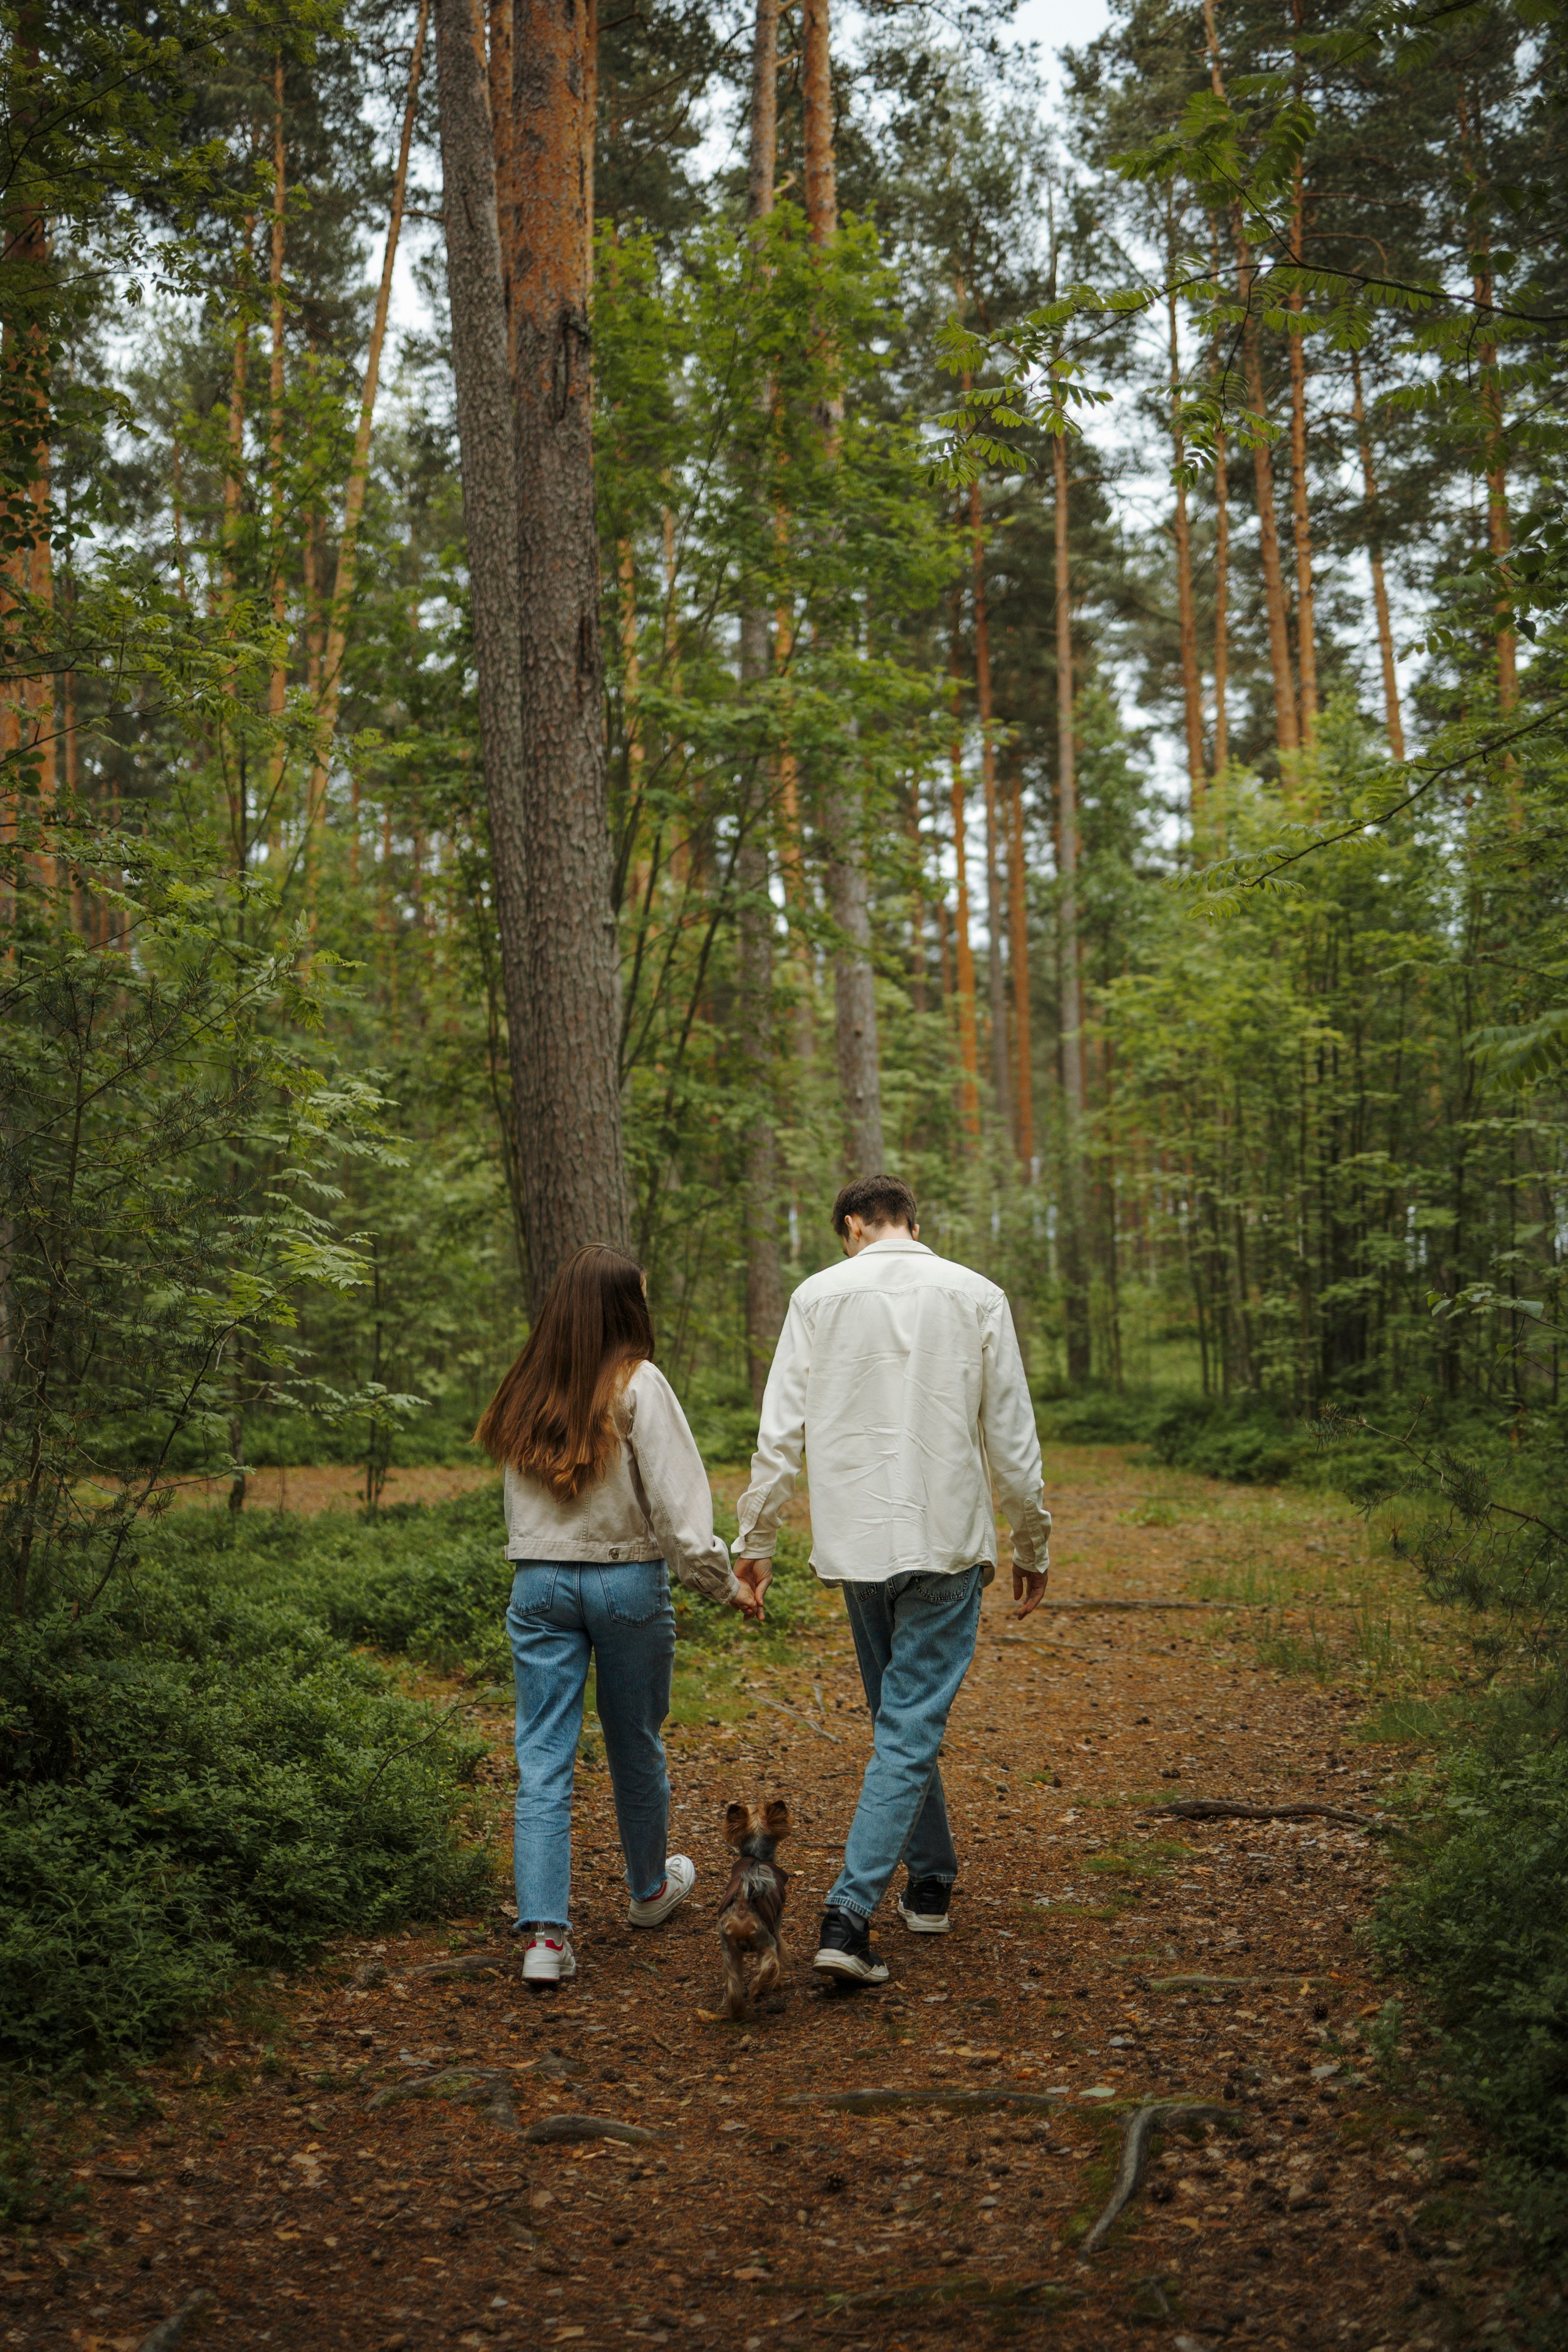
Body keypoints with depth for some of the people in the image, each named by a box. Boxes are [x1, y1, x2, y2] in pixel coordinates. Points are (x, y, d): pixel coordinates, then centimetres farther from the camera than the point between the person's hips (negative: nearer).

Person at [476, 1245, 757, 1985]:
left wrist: (536, 1568, 14)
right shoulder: (637, 1384, -10)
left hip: (538, 1583, 3)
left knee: (543, 1759, 3)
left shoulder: (526, 1391, 5)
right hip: (626, 1580, -3)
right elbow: (676, 1500, -13)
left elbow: (517, 1504, 7)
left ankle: (544, 1933, -4)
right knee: (635, 1745, 16)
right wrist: (724, 1584, -5)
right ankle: (650, 1887, 37)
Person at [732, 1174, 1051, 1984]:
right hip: (947, 1538, -2)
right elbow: (1012, 1438, 2)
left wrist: (754, 1539, 7)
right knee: (910, 1725, -1)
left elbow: (781, 1431, -1)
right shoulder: (977, 1296, 1)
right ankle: (848, 1913, -10)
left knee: (902, 1717, 19)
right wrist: (1032, 1546, 13)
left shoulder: (819, 1295, 1)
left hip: (855, 1542, 2)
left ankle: (931, 1881, 31)